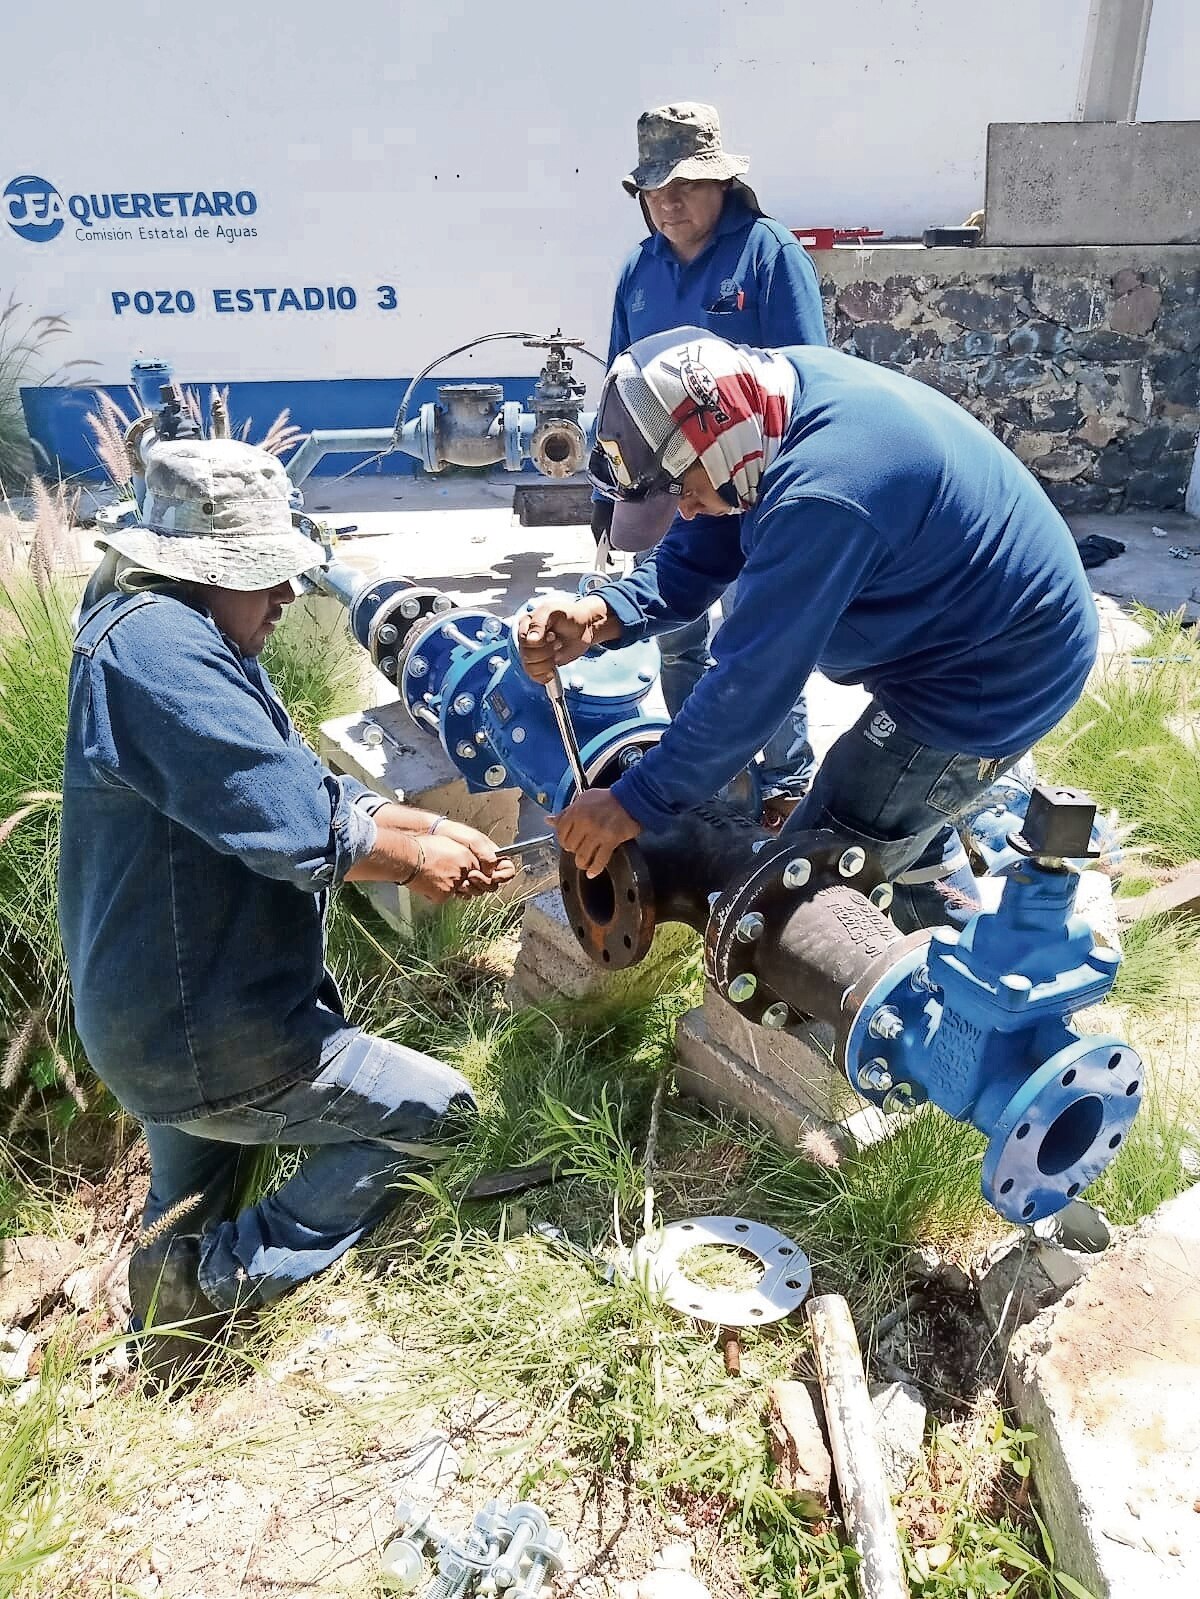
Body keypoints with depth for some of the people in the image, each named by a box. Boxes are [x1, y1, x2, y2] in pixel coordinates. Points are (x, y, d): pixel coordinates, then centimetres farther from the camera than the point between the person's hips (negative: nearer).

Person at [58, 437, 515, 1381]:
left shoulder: (192, 638, 8)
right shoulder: (157, 647, -25)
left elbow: (306, 786, 9)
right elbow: (290, 817, -31)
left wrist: (435, 831, -2)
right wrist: (415, 862, -13)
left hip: (150, 1019, 11)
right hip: (212, 1042, -11)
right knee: (437, 1111, 3)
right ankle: (222, 1277, 4)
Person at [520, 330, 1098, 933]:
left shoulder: (822, 496, -35)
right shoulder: (778, 383, -5)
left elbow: (753, 678, -29)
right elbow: (702, 550, 0)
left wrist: (636, 801, -20)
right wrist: (602, 615, -17)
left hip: (991, 681, -10)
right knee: (897, 815, 29)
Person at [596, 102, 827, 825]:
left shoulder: (770, 252, -8)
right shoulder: (641, 269, 8)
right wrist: (607, 490, 13)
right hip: (657, 489, 6)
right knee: (675, 641, 15)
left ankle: (787, 784, 15)